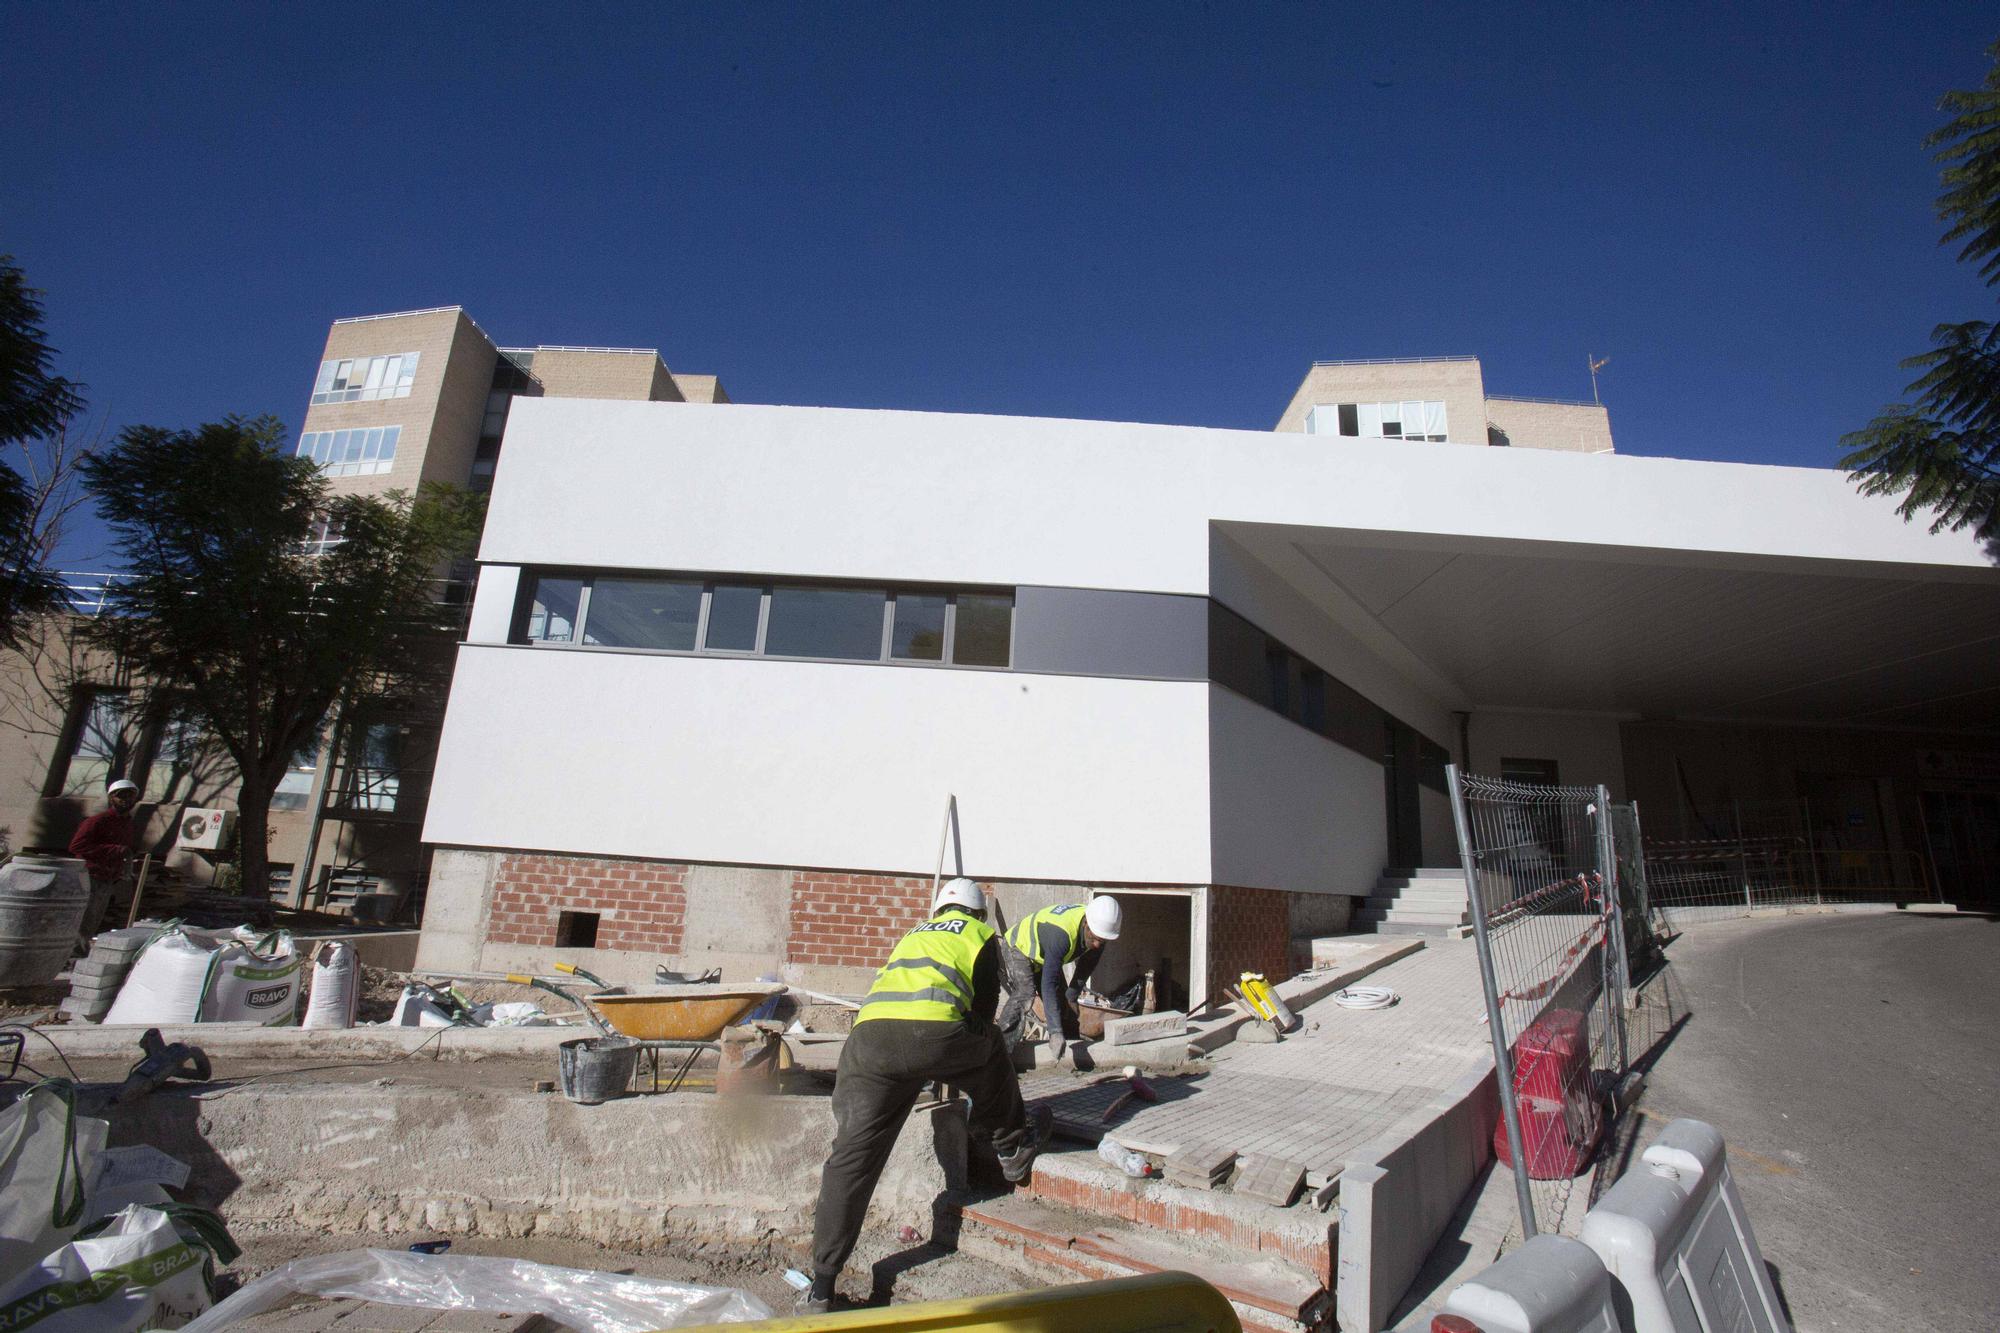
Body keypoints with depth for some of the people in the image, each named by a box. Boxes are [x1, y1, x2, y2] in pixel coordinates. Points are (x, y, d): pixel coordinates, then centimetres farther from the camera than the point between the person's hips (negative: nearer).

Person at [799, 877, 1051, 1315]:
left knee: (852, 1156, 9)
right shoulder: (981, 935, 24)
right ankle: (1013, 1148, 42)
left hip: (868, 1036, 4)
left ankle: (821, 1288, 10)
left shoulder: (914, 935, 37)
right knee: (991, 1053, 27)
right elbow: (984, 1009, 24)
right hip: (933, 1032, -4)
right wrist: (956, 1069, 41)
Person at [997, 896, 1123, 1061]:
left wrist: (1071, 996, 0)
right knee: (1025, 993, -28)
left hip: (1043, 954, 7)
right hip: (1019, 947, -7)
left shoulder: (1100, 928, -20)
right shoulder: (1062, 934, -44)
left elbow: (1086, 967, -2)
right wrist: (1055, 1032, -47)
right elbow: (1049, 984, -44)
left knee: (1062, 999, 2)